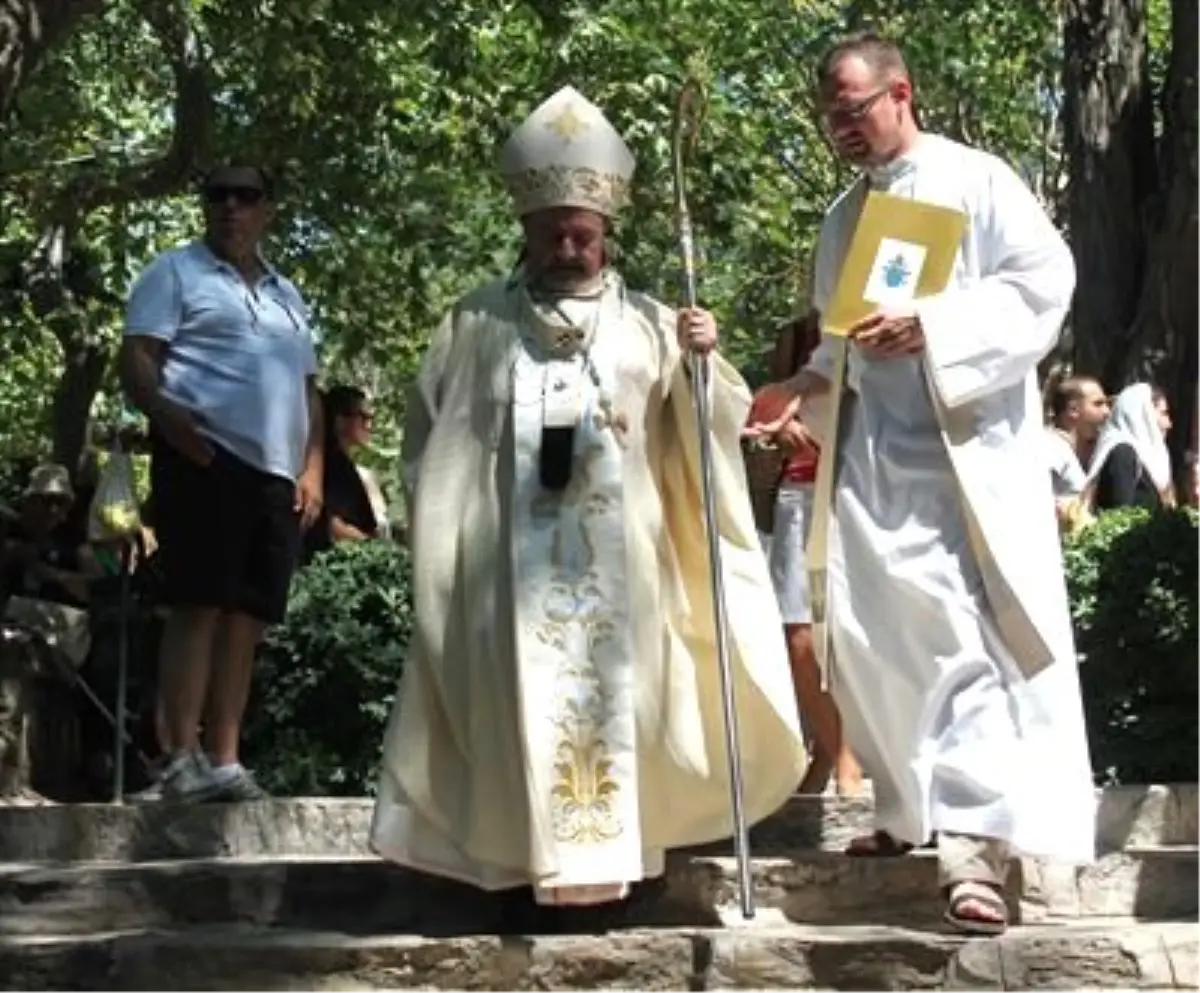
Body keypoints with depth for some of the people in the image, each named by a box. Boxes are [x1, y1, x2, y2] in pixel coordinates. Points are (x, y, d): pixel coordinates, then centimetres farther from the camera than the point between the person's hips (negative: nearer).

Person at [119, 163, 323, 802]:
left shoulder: (287, 295, 26)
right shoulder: (176, 272, 8)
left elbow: (307, 391, 25)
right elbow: (135, 358, -3)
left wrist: (313, 468, 11)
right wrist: (166, 415, -23)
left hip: (277, 473, 6)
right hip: (205, 458, -6)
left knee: (246, 618, 4)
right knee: (199, 606, -12)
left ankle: (223, 762, 6)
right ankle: (183, 761, -12)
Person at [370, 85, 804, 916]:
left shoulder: (647, 324, 7)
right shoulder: (477, 326, 6)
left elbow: (704, 429, 3)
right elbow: (429, 436, 12)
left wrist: (703, 364, -16)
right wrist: (437, 531, 8)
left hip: (617, 560, 1)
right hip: (512, 558, 0)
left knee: (615, 700, 1)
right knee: (525, 702, -3)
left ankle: (614, 852, 9)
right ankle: (531, 861, 0)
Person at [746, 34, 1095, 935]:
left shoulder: (975, 180, -1)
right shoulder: (843, 216, 19)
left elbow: (1044, 278, -11)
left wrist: (928, 327, -20)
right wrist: (808, 384, 5)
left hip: (963, 449, -7)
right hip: (872, 454, 7)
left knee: (964, 640, -14)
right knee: (871, 637, 6)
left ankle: (978, 840, -18)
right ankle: (914, 809, 21)